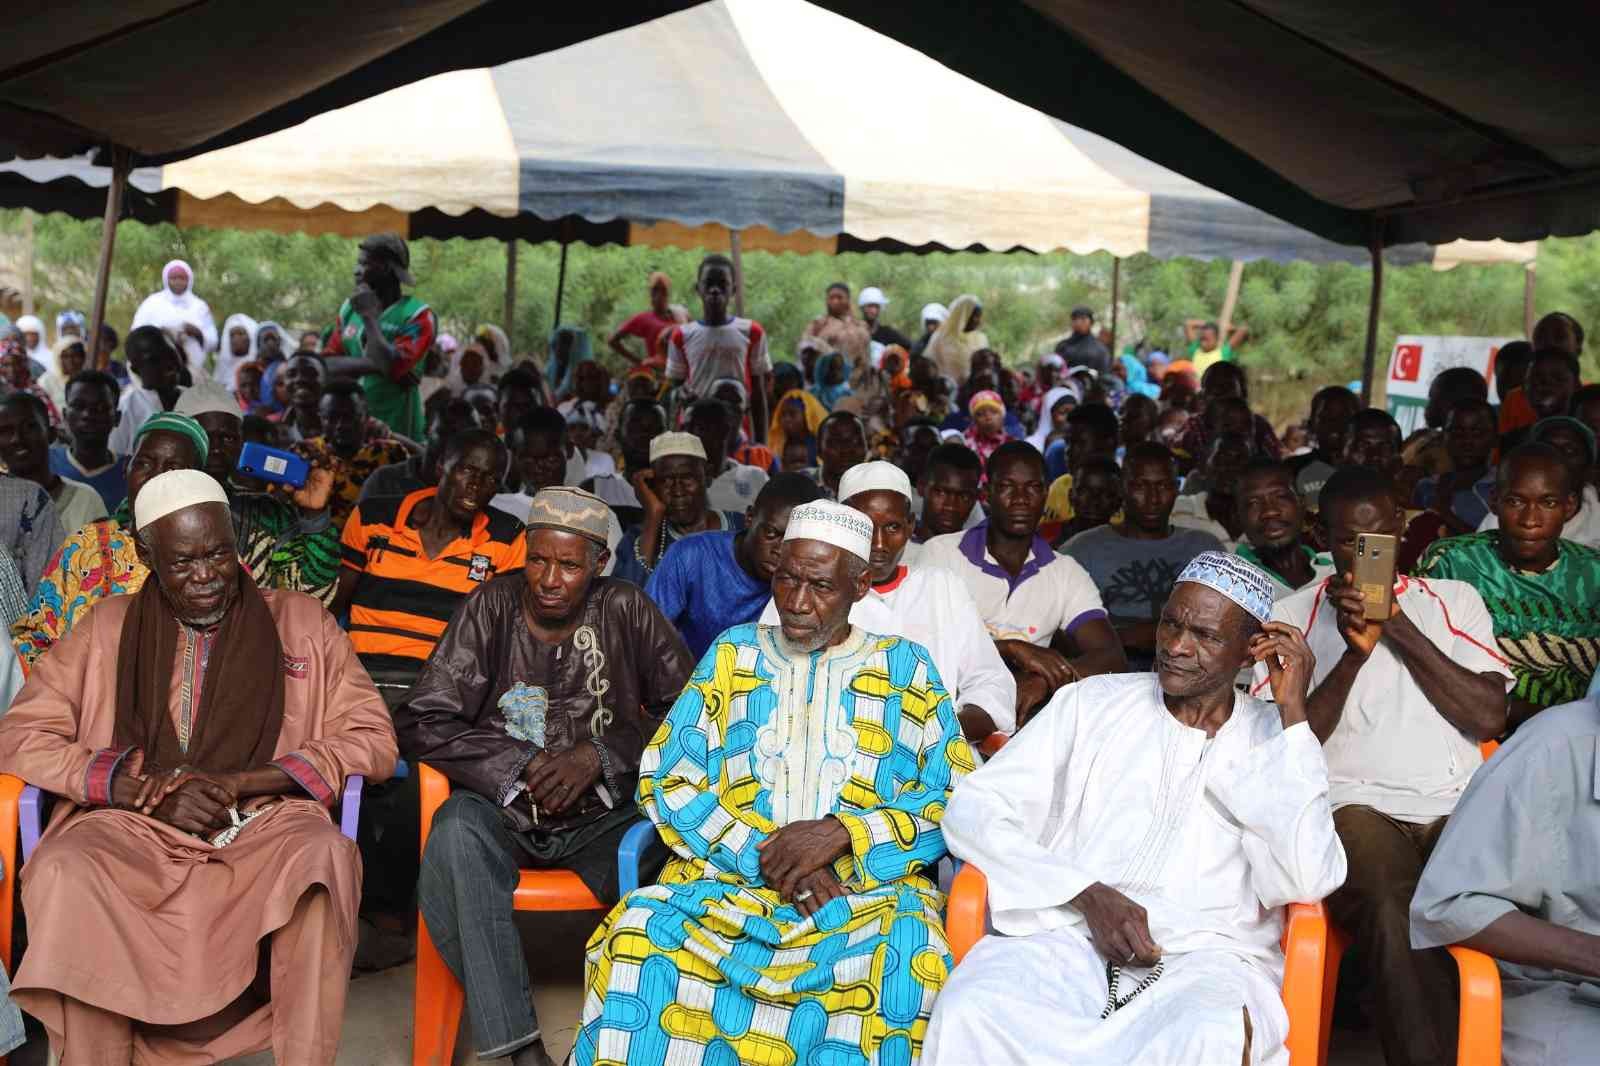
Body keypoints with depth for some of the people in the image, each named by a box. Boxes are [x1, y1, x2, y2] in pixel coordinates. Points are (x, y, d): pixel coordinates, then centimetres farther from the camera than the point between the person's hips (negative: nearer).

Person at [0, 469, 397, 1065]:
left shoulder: (302, 622, 12)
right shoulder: (108, 629, 16)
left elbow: (373, 739, 5)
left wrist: (238, 782, -8)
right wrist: (146, 791, -8)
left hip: (265, 822, -1)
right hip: (133, 829, 1)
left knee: (324, 856, -35)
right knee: (63, 873, -32)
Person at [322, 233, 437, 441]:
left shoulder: (418, 315, -8)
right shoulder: (349, 308, 11)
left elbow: (392, 367, -21)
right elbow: (328, 364, 2)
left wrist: (369, 315, -12)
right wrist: (376, 365, -14)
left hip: (396, 433, -6)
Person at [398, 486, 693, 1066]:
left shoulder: (625, 611, -1)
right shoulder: (493, 606, -2)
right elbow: (419, 721, -4)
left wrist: (601, 755, -13)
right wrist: (522, 767, -13)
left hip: (602, 815, 0)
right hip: (503, 810, 0)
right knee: (458, 826, -34)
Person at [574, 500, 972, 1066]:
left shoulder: (906, 667, 13)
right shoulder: (732, 655, 15)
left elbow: (960, 799, 5)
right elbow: (664, 780, 7)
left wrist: (841, 833, -10)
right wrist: (762, 853, -8)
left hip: (868, 887, -1)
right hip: (728, 875, 1)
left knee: (908, 965, -34)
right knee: (634, 942, -30)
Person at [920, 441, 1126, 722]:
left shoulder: (1066, 572, 13)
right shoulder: (941, 553, 5)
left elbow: (1113, 659, 1)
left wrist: (1042, 681, -19)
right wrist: (1013, 648, -17)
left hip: (1025, 716, 2)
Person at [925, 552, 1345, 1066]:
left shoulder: (1274, 740, 13)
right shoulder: (1092, 702, 14)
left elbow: (1308, 879, -4)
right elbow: (973, 810, 5)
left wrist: (1293, 713, -2)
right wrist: (1087, 894, -8)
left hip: (1205, 954, -1)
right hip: (1068, 930, 1)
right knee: (972, 1013, -32)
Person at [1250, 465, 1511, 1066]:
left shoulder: (1454, 600, 18)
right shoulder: (1292, 616, 14)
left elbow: (1490, 719, 3)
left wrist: (1397, 625, -2)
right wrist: (1353, 654, -7)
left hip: (1458, 807, 2)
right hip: (1354, 806, -1)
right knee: (1394, 913, -36)